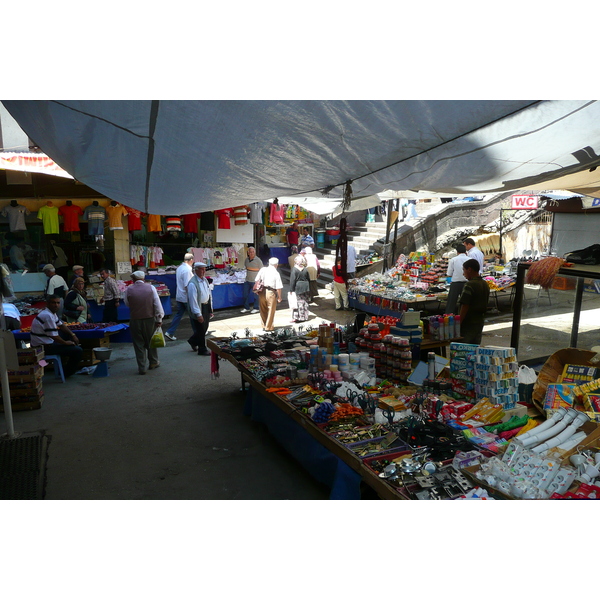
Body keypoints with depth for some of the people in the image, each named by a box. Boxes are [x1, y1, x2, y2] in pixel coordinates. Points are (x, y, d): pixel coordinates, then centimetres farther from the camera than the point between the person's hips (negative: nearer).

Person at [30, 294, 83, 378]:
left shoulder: (52, 312, 8)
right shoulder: (48, 316, -24)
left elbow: (61, 325, 21)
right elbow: (54, 336, -25)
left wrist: (72, 335, 9)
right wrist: (66, 343, -10)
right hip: (44, 347, -11)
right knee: (78, 351, -13)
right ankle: (66, 372, 8)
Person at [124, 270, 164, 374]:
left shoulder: (129, 290, -6)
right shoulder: (151, 288, -5)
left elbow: (127, 304, 7)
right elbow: (157, 304, -6)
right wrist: (159, 319, -1)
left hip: (135, 320, -1)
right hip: (149, 319, 1)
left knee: (138, 343, 9)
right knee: (151, 341, 18)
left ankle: (141, 368, 12)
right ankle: (153, 362, 31)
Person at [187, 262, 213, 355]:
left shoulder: (205, 280, 5)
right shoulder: (193, 284, -21)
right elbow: (193, 300, -22)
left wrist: (210, 309, 11)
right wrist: (198, 314, -21)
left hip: (206, 307, 8)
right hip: (198, 308, -8)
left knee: (205, 328, 19)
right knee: (200, 330, 4)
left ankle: (193, 341, 43)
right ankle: (202, 350, 19)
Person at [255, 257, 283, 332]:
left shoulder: (263, 269, 1)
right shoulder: (276, 273, -8)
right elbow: (278, 287, -11)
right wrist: (279, 297, -1)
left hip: (262, 292, 4)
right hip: (271, 292, -4)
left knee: (263, 310, 18)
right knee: (271, 311, 10)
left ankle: (264, 326, 29)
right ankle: (268, 327, 18)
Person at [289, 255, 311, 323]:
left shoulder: (294, 269, -12)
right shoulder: (305, 269, 3)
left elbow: (292, 280, -14)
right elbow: (308, 279, 9)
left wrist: (291, 290, -9)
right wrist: (309, 289, 17)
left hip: (297, 288, -5)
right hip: (306, 288, 5)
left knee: (299, 302, -2)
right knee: (305, 302, 11)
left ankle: (297, 317, -1)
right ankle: (305, 317, 19)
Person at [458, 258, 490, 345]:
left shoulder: (470, 285, -17)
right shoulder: (485, 284, 10)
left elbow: (465, 307, -20)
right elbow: (485, 305, 16)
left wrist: (458, 323, -15)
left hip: (468, 324, -8)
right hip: (479, 322, 8)